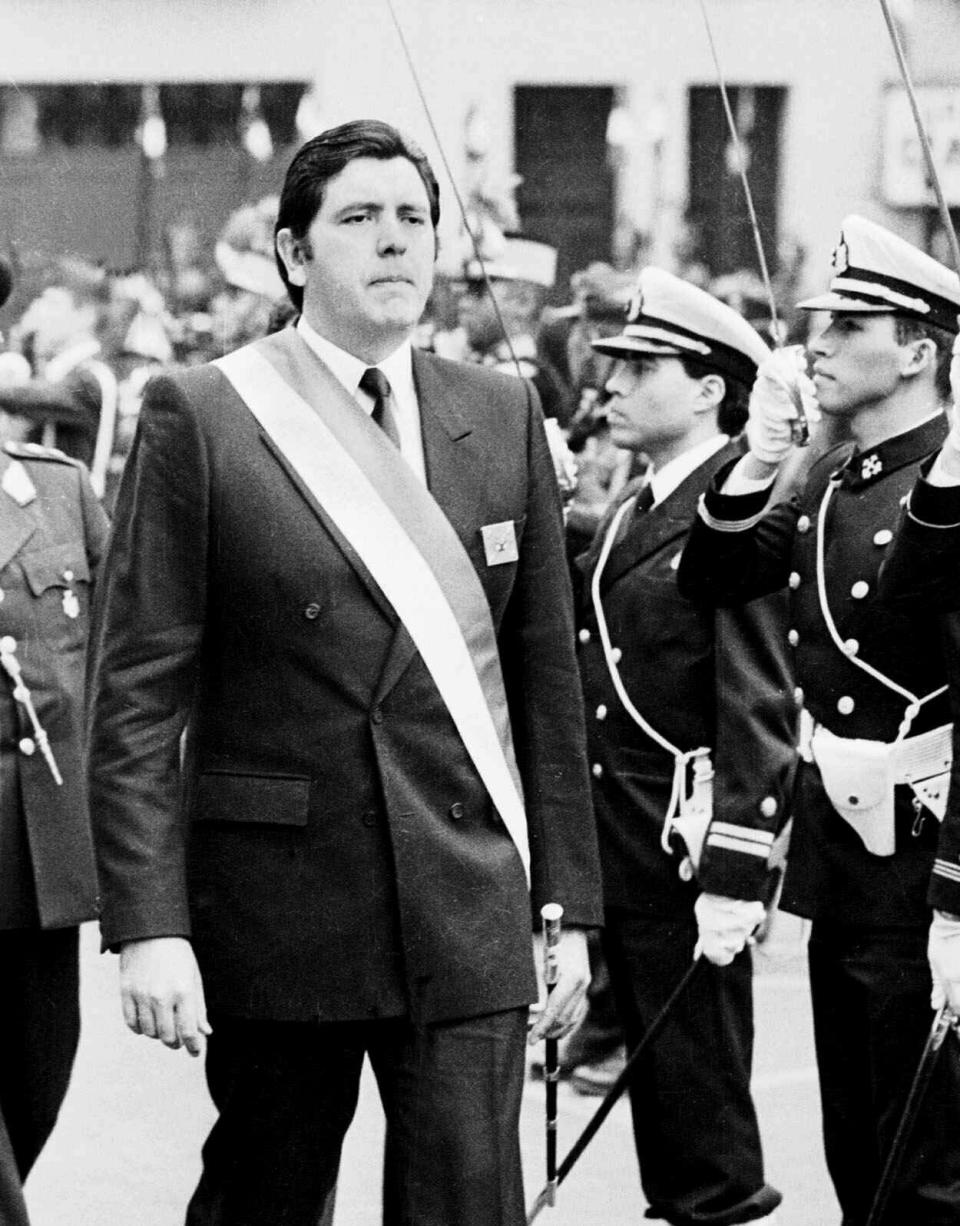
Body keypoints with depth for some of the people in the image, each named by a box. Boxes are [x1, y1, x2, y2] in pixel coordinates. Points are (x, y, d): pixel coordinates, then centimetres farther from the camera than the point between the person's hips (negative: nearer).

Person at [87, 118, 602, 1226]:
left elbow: (546, 676, 11)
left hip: (467, 908, 2)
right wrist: (149, 924, -14)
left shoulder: (502, 415, 8)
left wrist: (569, 902, 8)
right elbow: (139, 693, -7)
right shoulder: (199, 419, -4)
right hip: (276, 906, -2)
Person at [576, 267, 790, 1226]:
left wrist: (733, 878, -21)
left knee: (703, 1118, 0)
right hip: (613, 849, 8)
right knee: (654, 1097, 16)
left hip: (688, 856, -8)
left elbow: (760, 714, -18)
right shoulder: (629, 512, 13)